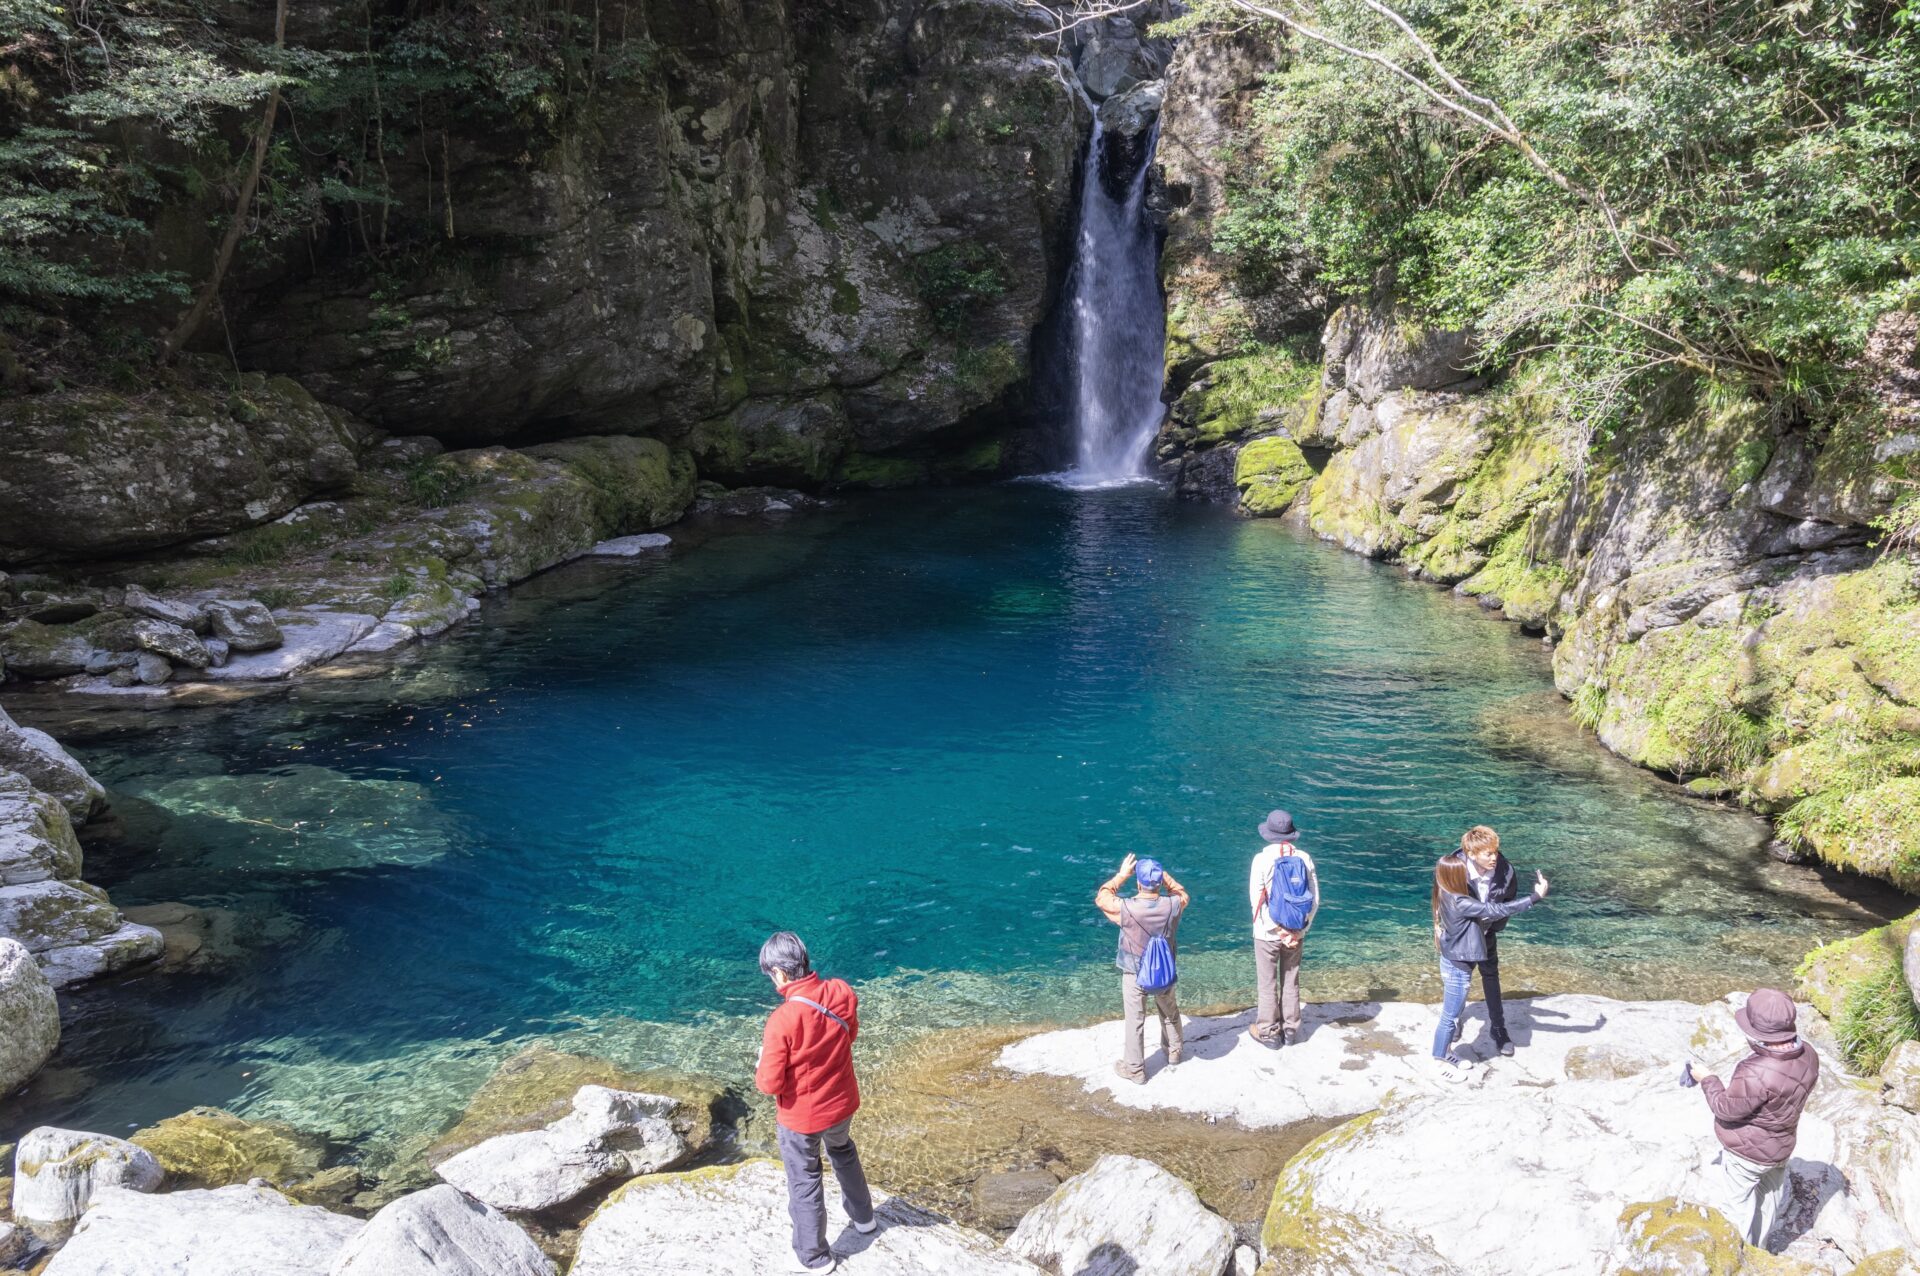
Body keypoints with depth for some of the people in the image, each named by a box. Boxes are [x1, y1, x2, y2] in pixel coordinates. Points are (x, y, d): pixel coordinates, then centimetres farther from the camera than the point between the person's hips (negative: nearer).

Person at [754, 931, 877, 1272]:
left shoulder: (782, 1020, -32)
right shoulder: (841, 993, -16)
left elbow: (770, 1084, -23)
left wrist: (762, 1068, -2)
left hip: (801, 1116, -5)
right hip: (842, 1103, 5)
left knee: (804, 1183, 16)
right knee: (843, 1152, 34)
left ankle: (814, 1257, 33)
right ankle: (862, 1215, 54)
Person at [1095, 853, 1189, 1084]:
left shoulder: (1126, 908, -29)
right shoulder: (1173, 905, -21)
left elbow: (1101, 898, -8)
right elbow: (1182, 894, 5)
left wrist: (1121, 875, -6)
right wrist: (1163, 875, -2)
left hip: (1134, 975, -3)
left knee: (1135, 1021, 12)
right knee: (1170, 1012, 27)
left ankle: (1134, 1069, 24)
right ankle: (1174, 1052, 49)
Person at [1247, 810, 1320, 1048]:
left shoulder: (1262, 859, -14)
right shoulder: (1304, 858, -5)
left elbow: (1256, 900, -15)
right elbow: (1314, 898, -3)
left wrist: (1276, 929, -11)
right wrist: (1300, 929, -2)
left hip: (1267, 933, -3)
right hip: (1296, 932, 3)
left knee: (1267, 984, 9)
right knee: (1291, 982, 17)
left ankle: (1269, 1032, 18)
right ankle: (1290, 1030, 26)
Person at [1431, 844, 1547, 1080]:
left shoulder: (1448, 897, 0)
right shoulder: (1459, 903, -30)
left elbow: (1483, 915, 11)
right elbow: (1498, 910, -30)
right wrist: (1536, 897, -28)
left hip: (1453, 963, 9)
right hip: (1457, 968, -9)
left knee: (1453, 1013, 24)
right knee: (1450, 1017, 7)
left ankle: (1446, 1055, 39)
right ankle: (1442, 1064, 21)